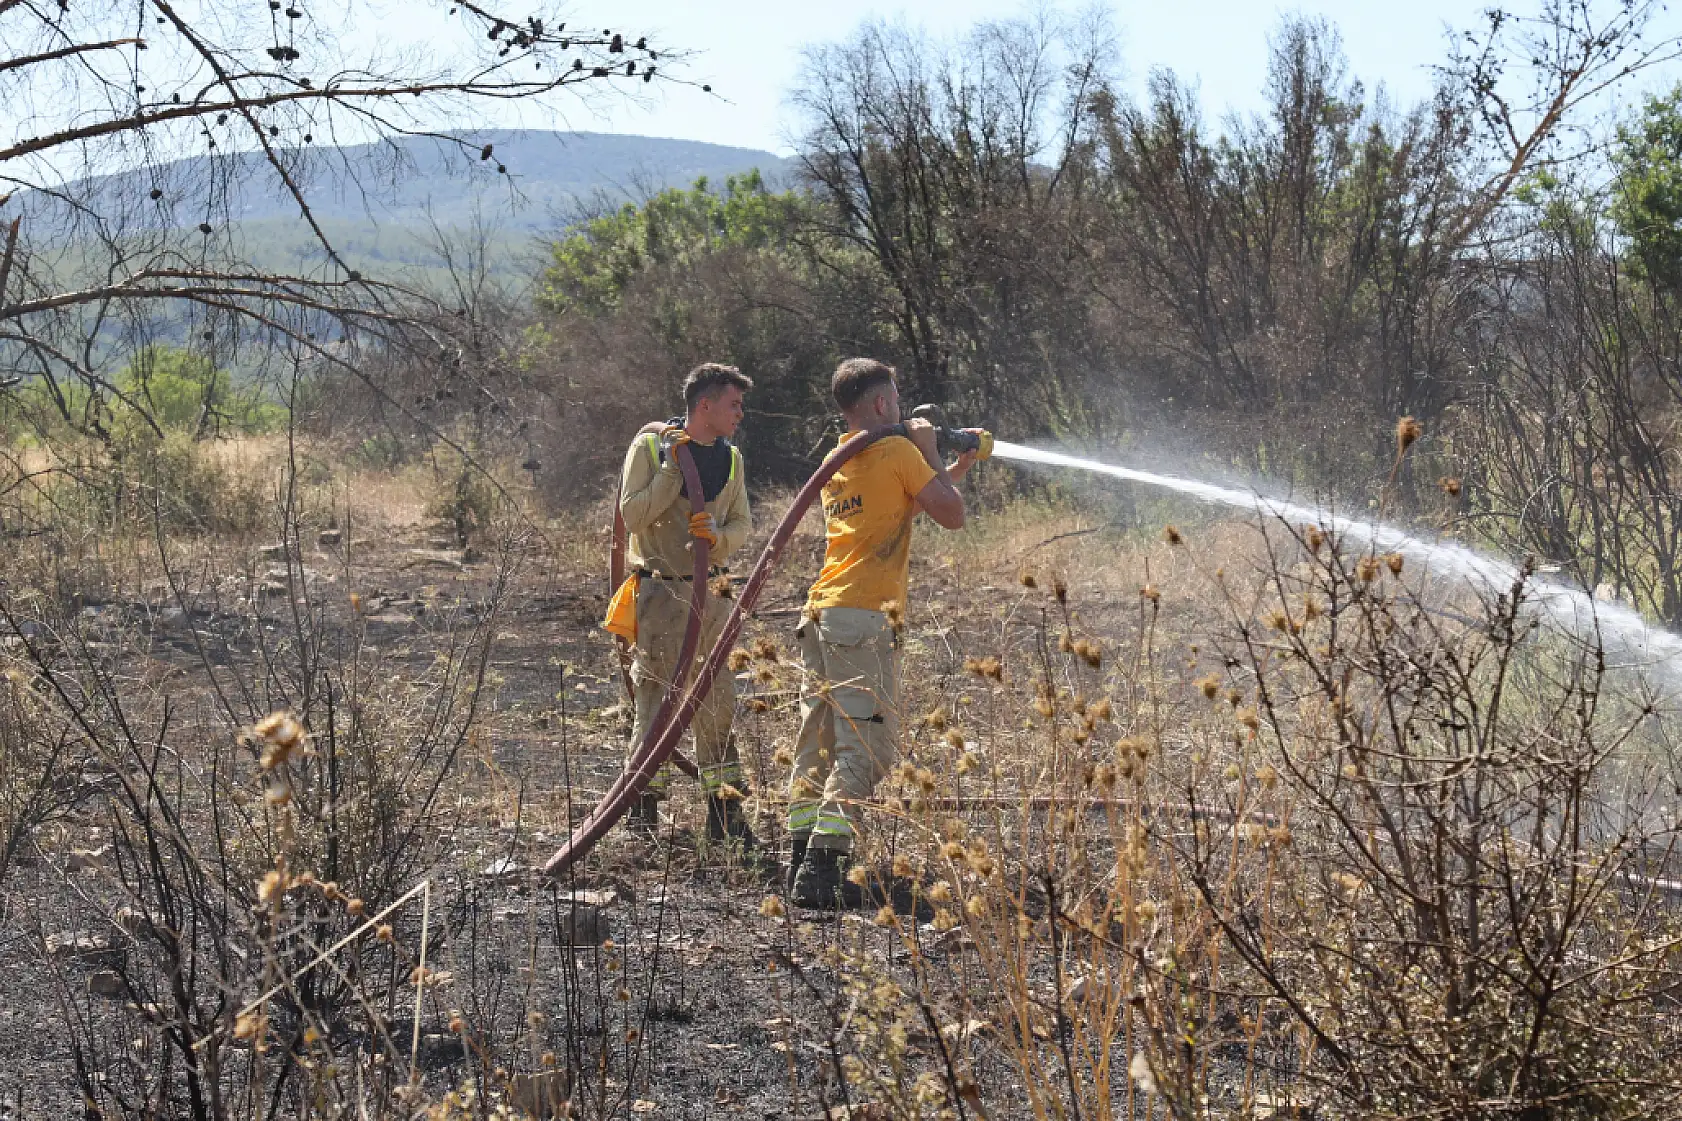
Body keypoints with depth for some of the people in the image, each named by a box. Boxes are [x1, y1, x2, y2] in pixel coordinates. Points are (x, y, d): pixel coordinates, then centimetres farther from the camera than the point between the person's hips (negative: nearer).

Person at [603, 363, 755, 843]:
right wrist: (673, 467, -18)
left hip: (709, 592, 5)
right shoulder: (651, 445, -6)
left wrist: (719, 535, -13)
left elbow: (743, 522, 9)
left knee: (717, 700, 8)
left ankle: (725, 812, 15)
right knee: (655, 701, -3)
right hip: (660, 592, -5)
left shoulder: (730, 457, 9)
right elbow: (633, 516, -13)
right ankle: (644, 813, 4)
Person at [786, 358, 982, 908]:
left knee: (818, 740, 12)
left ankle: (801, 860, 12)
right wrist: (928, 450, 8)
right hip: (864, 618, -8)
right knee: (865, 748, -9)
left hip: (820, 614, 8)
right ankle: (822, 867, -17)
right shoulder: (897, 450, -4)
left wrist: (959, 465, 34)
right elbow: (952, 515, -2)